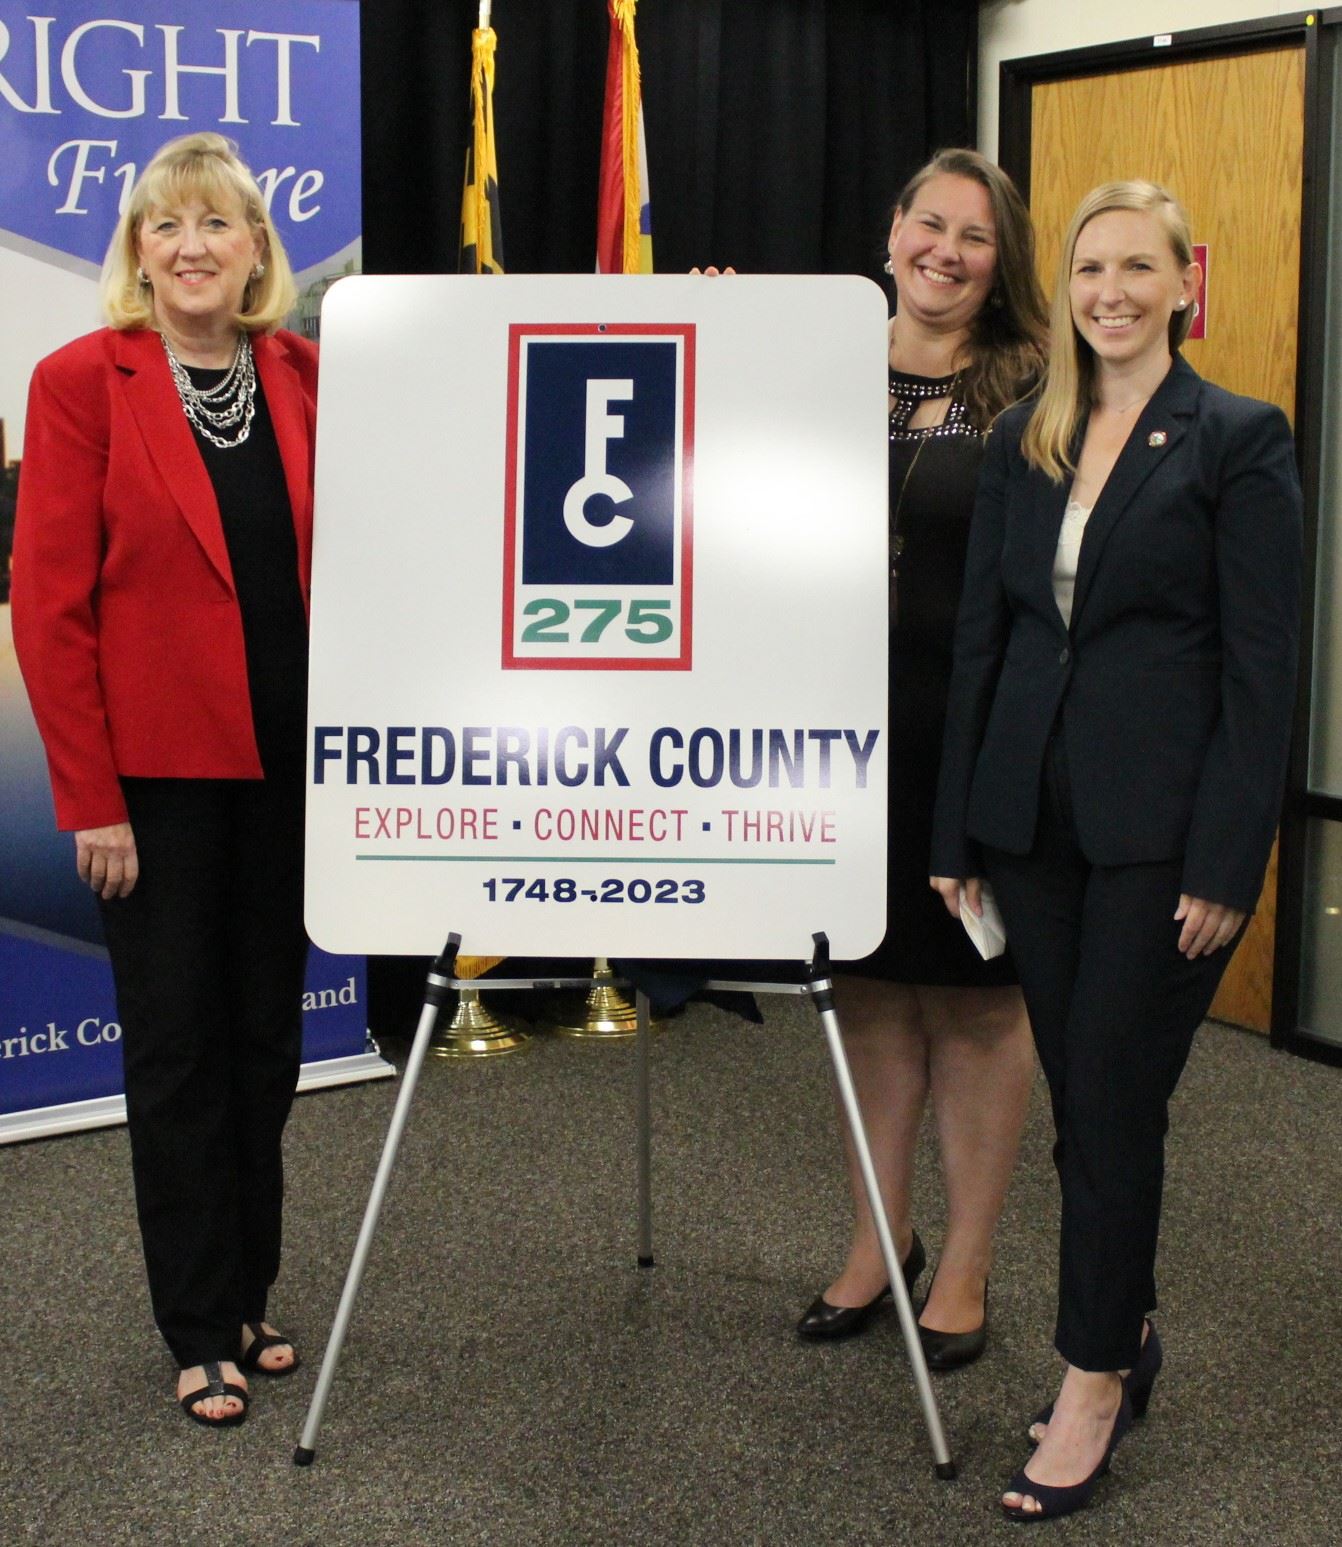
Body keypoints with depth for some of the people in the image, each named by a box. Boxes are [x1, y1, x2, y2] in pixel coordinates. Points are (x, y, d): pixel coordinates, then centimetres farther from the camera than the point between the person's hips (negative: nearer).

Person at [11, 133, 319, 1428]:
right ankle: (201, 1332, 18)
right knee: (177, 1043, 5)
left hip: (287, 759, 4)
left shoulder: (306, 376, 5)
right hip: (155, 768, -4)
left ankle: (249, 1297, 28)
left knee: (266, 1031, 12)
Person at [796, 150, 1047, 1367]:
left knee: (975, 998, 7)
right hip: (851, 724, 4)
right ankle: (877, 1244, 28)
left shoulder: (1037, 393, -4)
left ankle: (965, 1269, 21)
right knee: (873, 985, 12)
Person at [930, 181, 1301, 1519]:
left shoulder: (1238, 441, -5)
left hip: (1161, 830, -5)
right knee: (1080, 1097, 12)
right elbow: (980, 639, 10)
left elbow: (1263, 667, -9)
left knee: (1111, 1101, 0)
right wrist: (956, 833, 8)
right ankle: (1126, 1331, 30)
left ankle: (1093, 1385, 14)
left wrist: (1227, 866, -13)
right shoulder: (1021, 443, 10)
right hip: (1035, 818, 5)